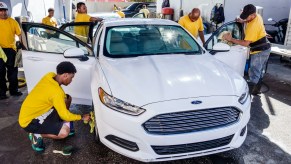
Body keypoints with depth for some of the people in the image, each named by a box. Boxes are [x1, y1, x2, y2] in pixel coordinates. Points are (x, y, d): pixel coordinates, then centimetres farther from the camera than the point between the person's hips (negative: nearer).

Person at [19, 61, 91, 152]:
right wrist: (82, 117, -8)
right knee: (65, 132, -25)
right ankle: (37, 135, -3)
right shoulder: (56, 92, -30)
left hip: (31, 111, 9)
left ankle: (58, 125, 17)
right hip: (28, 121, -9)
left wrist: (65, 97, -2)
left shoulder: (50, 76, -7)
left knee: (67, 98, 5)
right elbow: (65, 116, -22)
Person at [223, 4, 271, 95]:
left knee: (254, 74, -3)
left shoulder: (253, 26, -28)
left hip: (259, 51, -10)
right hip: (265, 48, 10)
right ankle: (256, 90, 32)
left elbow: (246, 43, -27)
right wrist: (242, 21, 7)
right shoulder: (257, 16, 1)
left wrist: (231, 39, -26)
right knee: (259, 72, 20)